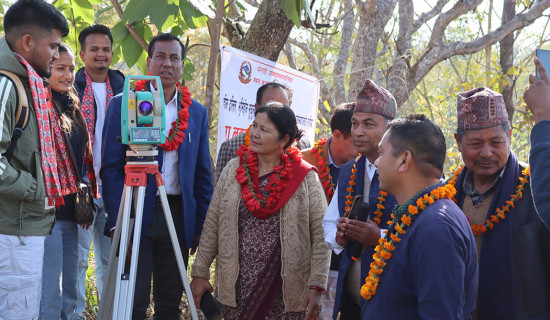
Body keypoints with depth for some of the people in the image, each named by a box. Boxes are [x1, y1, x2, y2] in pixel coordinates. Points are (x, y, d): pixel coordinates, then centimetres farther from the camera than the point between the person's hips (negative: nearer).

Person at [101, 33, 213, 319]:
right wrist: (117, 221, -11)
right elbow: (110, 168, -3)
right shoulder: (123, 105, 1)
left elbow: (202, 175, 11)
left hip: (179, 217, 3)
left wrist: (200, 227, 5)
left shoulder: (197, 112, 10)